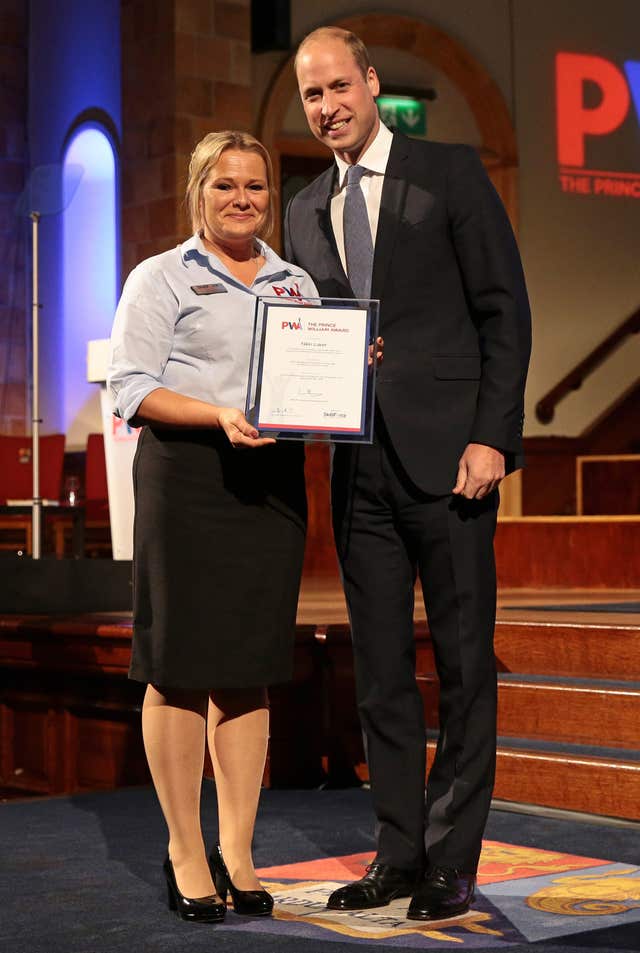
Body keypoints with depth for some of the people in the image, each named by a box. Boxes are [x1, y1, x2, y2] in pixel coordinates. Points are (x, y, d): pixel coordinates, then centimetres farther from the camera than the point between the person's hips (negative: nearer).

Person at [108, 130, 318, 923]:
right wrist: (220, 416, -19)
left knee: (249, 668, 6)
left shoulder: (298, 284, 18)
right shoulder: (160, 278, 4)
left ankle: (237, 851, 14)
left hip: (273, 479, 4)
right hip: (187, 478, -4)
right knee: (180, 666, -2)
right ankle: (185, 853, 9)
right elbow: (132, 388, -5)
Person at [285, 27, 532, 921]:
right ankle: (398, 854, 19)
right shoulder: (304, 212, 16)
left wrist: (492, 438, -12)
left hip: (447, 455, -5)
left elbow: (505, 311, -3)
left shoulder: (450, 172, 1)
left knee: (465, 664, 1)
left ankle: (452, 861, 10)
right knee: (380, 671, 9)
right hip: (360, 468, 5)